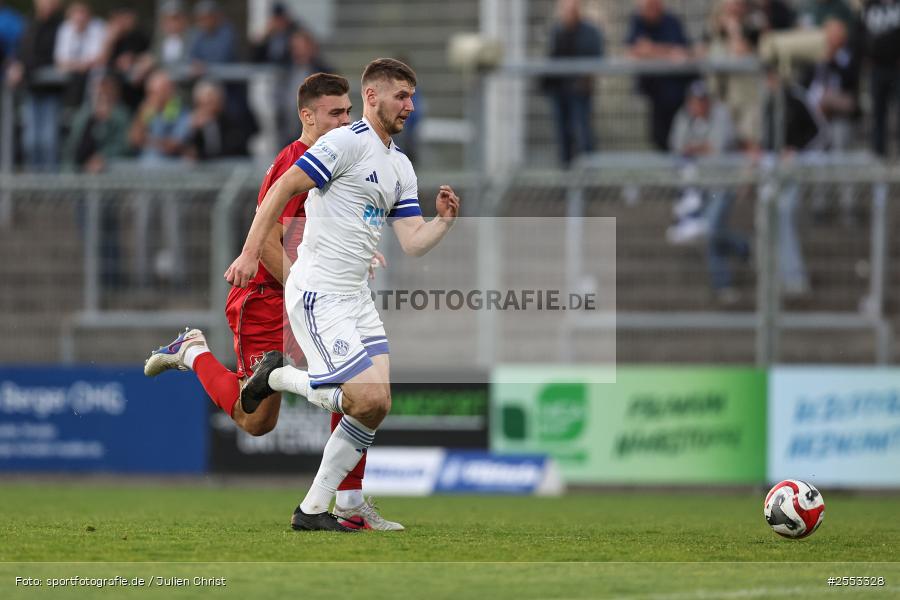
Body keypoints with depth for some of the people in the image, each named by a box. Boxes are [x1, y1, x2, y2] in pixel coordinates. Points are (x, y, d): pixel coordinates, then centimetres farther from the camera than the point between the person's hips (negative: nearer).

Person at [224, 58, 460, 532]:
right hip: (317, 293, -9)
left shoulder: (401, 167, 16)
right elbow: (283, 189, -14)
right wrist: (251, 252, -20)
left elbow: (412, 243, 12)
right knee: (366, 398, -19)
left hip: (356, 296, 9)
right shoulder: (346, 142, -10)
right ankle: (277, 376, 6)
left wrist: (444, 221, -6)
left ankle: (313, 510, 7)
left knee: (377, 405, 0)